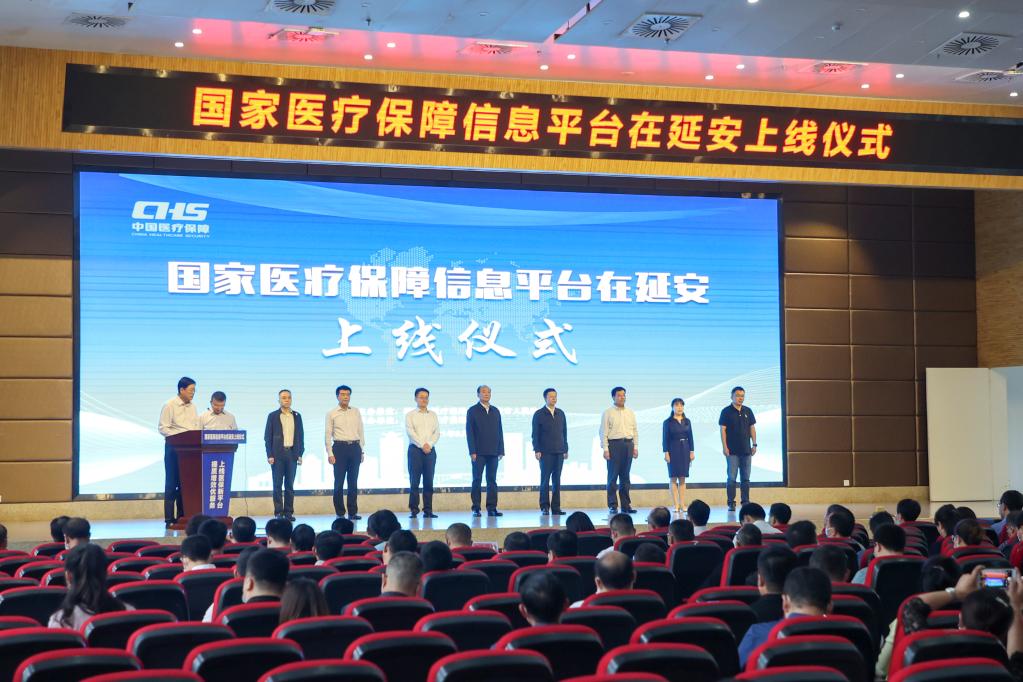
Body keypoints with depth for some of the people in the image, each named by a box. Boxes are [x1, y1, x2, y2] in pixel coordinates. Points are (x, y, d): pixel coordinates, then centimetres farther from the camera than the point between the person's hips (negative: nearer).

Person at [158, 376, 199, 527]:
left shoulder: (192, 406, 13)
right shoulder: (169, 405, -6)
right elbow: (163, 428, -11)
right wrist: (180, 436, -21)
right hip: (173, 447, -6)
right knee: (171, 483, -3)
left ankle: (182, 516, 12)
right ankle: (169, 519, -1)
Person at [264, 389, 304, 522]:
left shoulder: (297, 416, 10)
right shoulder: (273, 416, 3)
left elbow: (300, 436, 11)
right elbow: (267, 436, 1)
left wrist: (300, 454, 4)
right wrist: (270, 455, -7)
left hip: (292, 453, 2)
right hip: (278, 454, -2)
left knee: (290, 485, 4)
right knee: (277, 485, -1)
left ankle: (289, 512, 8)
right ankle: (279, 512, 2)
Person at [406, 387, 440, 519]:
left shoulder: (433, 415, 15)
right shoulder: (410, 415, 6)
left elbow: (437, 432, 7)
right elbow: (410, 431, -6)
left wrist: (429, 444, -9)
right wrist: (422, 445, -15)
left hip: (430, 449, 3)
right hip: (415, 449, -3)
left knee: (429, 481, 0)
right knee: (414, 480, -5)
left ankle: (428, 510, 2)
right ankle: (413, 510, -3)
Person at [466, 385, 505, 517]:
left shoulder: (495, 411, 14)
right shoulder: (472, 411, 3)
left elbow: (500, 431, 13)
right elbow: (469, 432, -2)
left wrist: (501, 450, 5)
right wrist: (472, 451, -10)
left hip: (493, 452, 4)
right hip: (479, 452, -4)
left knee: (492, 480, 3)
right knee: (477, 480, -1)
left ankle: (492, 508, 4)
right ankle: (476, 508, 1)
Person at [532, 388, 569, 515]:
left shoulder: (561, 413, 13)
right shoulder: (539, 414, 1)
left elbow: (564, 432, 14)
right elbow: (535, 434, -1)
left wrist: (565, 449, 10)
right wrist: (537, 450, -9)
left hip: (559, 452, 4)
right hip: (545, 452, -4)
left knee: (557, 480, 3)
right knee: (545, 479, -4)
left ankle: (556, 507, 6)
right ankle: (544, 507, 0)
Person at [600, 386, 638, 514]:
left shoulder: (630, 413, 14)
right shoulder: (608, 413, 0)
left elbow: (635, 431, 15)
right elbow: (603, 432, -4)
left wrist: (635, 447, 7)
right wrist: (605, 449, -12)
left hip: (628, 444, 4)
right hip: (614, 445, -4)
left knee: (625, 477, 7)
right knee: (613, 476, -3)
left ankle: (626, 505, 11)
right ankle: (612, 506, 1)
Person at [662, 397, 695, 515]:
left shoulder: (687, 421, 9)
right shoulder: (668, 422, -1)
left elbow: (690, 437, 10)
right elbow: (665, 439, -4)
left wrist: (692, 451, 4)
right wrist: (666, 452, -11)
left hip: (685, 451, 3)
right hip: (673, 450, -3)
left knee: (682, 478, 4)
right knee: (673, 478, -2)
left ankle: (682, 504, 6)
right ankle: (676, 505, -2)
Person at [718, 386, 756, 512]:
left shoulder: (748, 411, 10)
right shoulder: (726, 411, -2)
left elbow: (752, 428, 13)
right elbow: (723, 429, -5)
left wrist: (754, 444, 5)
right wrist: (724, 447, -11)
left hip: (746, 450, 4)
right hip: (732, 451, -4)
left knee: (745, 478, 6)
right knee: (732, 478, -3)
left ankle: (745, 502, 12)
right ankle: (731, 503, 0)